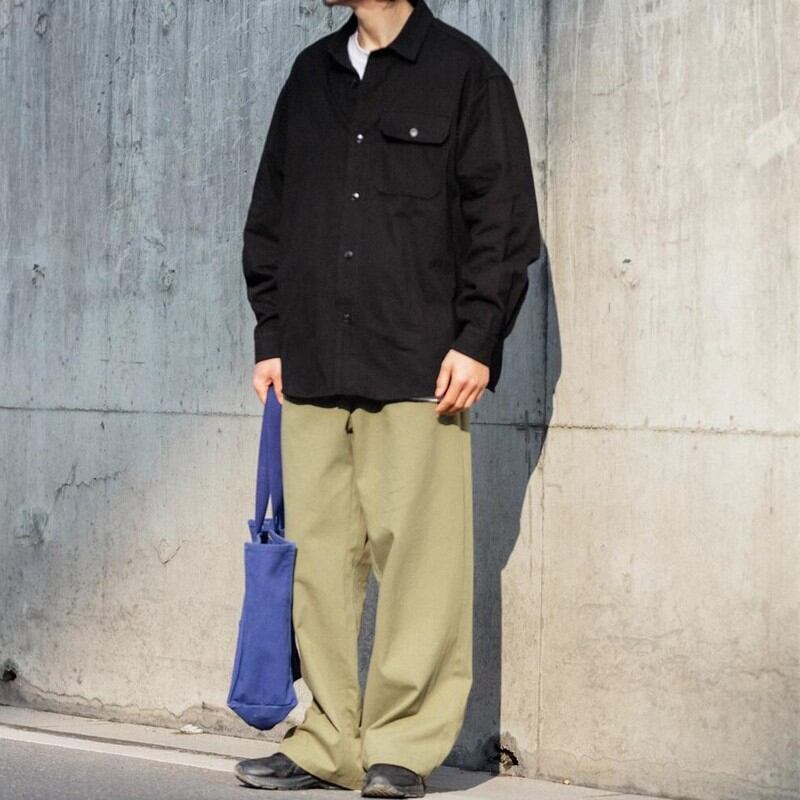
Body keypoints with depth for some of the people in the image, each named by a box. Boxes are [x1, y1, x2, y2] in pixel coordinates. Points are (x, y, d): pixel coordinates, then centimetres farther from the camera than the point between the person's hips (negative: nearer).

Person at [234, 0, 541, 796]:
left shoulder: (464, 72, 3)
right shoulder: (310, 74, 18)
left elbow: (504, 217, -1)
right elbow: (268, 215, 21)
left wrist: (477, 340, -8)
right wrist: (270, 335, 13)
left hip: (419, 369, -5)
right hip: (312, 367, 5)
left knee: (416, 553, -4)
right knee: (319, 555, 4)